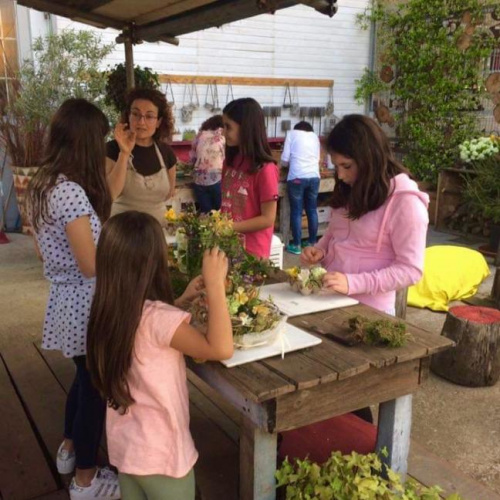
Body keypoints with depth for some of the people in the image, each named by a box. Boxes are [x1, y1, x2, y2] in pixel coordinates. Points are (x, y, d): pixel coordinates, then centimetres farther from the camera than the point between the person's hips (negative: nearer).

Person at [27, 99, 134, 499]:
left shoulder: (42, 185, 5)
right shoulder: (71, 191, -25)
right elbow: (92, 267, -23)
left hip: (65, 300, 9)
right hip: (87, 306, -9)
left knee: (85, 377, 27)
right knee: (95, 385, 8)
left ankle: (70, 450, 48)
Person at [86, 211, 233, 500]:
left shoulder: (110, 311, -5)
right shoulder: (157, 317, -30)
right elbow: (221, 349, -35)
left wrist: (184, 300, 3)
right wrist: (215, 284, -28)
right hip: (159, 454, -7)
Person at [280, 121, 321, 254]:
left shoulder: (292, 134, 7)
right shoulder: (315, 136, 17)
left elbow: (284, 159, 2)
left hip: (297, 177, -4)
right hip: (314, 177, 4)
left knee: (296, 212, 3)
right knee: (312, 210, 13)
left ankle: (296, 245, 7)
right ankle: (312, 242, 22)